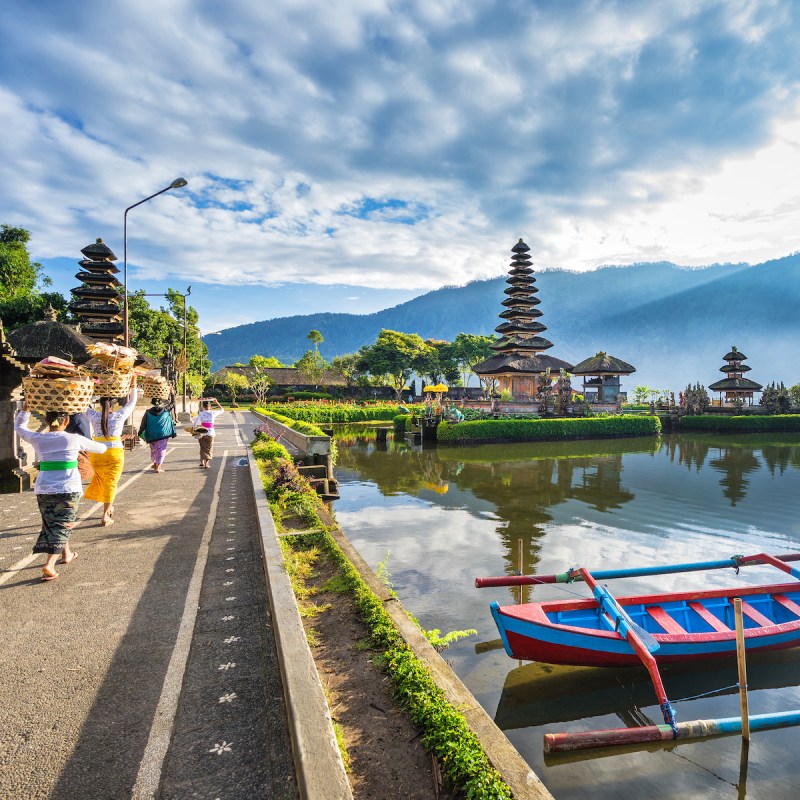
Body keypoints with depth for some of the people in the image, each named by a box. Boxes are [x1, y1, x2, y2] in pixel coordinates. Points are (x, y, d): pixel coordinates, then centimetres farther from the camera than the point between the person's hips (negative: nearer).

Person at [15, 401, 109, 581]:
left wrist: (25, 408, 27)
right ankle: (49, 565, -11)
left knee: (52, 524, 23)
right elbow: (100, 448, 8)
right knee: (61, 527, 3)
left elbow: (19, 426, 21)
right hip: (68, 490, -4)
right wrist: (104, 446, 30)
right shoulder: (74, 439, -6)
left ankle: (67, 554, 38)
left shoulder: (37, 439, 0)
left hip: (43, 490, 4)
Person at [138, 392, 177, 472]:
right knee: (161, 450, 2)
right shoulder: (165, 410, -4)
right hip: (162, 434, -2)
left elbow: (143, 424, 1)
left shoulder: (148, 412, -1)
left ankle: (155, 463, 35)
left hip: (151, 435, 2)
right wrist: (172, 394, 20)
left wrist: (140, 433, 11)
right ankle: (158, 466, -3)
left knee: (153, 450, 20)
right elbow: (172, 403, 11)